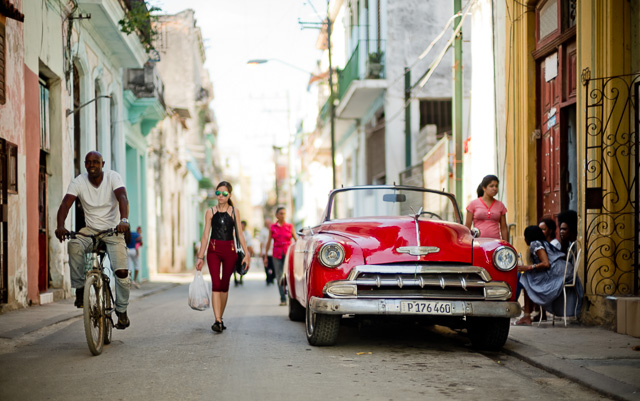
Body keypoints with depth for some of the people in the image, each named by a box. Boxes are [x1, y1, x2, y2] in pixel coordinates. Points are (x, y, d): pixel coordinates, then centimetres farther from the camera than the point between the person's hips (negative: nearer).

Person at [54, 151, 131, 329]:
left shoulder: (113, 177, -11)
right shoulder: (78, 182, -7)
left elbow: (122, 198, -28)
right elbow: (66, 204, -19)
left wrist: (124, 220, -48)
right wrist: (60, 226, -40)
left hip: (112, 230, -1)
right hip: (90, 230, 1)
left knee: (122, 271, -15)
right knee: (74, 245, -33)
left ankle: (122, 311, 7)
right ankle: (80, 288, -16)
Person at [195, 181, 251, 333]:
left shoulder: (234, 212, 6)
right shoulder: (210, 212, 6)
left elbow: (239, 234, 7)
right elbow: (205, 235, 5)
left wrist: (246, 254, 0)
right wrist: (200, 257, 2)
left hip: (229, 251, 1)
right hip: (213, 250, -1)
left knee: (225, 285, 6)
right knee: (216, 284, -13)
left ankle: (220, 318, 19)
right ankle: (217, 321, -19)